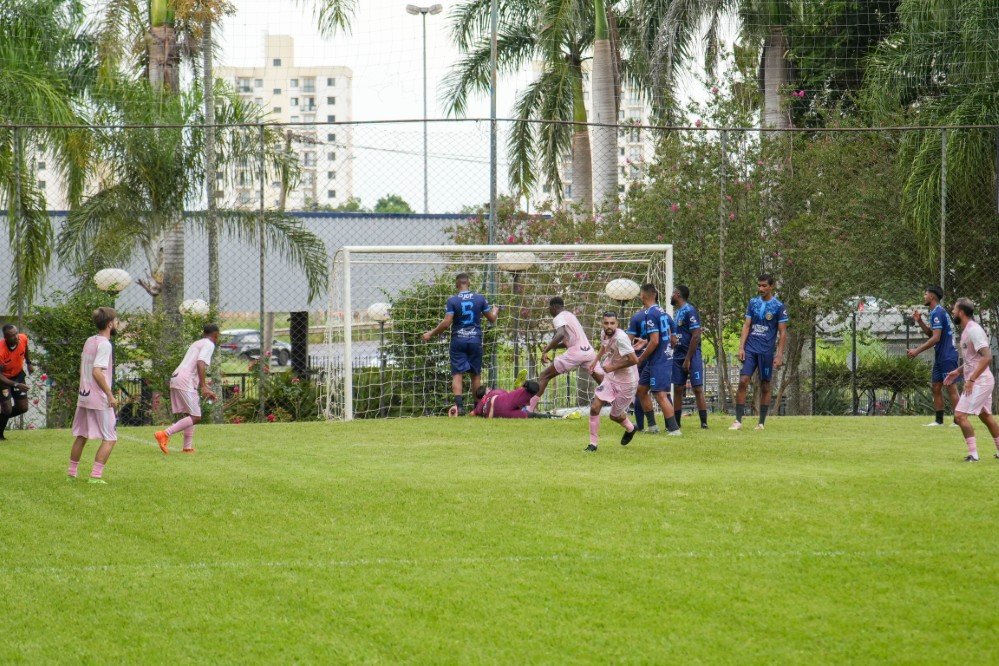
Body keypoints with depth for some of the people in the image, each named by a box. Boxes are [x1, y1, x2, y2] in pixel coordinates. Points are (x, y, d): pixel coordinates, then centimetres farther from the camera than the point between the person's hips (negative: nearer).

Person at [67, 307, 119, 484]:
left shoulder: (89, 341, 10)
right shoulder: (104, 344, -15)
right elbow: (97, 371, -22)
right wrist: (110, 395, -20)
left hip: (84, 395, 8)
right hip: (99, 399, -8)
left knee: (81, 436, 17)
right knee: (109, 439, -1)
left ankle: (72, 472, 22)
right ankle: (96, 475, -8)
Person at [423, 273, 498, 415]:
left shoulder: (452, 300, -7)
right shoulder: (480, 298, 1)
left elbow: (446, 323, -13)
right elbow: (492, 319, 8)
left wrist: (431, 334, -1)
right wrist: (495, 311, 32)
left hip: (458, 341, -2)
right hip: (475, 340, 2)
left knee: (457, 373, -4)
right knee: (476, 374, 11)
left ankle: (459, 404, -22)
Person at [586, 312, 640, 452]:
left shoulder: (620, 338, -28)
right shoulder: (605, 335, -2)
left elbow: (634, 360, -31)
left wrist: (613, 367, -24)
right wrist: (596, 360, 13)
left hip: (626, 382, -7)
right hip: (610, 377, 7)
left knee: (614, 415, 8)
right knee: (594, 407, -8)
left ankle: (630, 429, 43)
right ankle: (593, 444, 4)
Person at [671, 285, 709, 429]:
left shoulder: (689, 311, -12)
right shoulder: (678, 312, 15)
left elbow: (696, 336, -17)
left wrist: (688, 359, -18)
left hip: (691, 356, -9)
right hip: (678, 356, 9)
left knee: (697, 389, -7)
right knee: (677, 389, 7)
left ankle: (704, 422, -7)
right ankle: (677, 422, 11)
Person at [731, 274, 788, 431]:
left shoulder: (778, 307, -2)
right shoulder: (753, 303, 9)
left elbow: (782, 333, -2)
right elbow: (746, 326, 9)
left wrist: (779, 355, -8)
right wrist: (741, 347, -1)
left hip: (766, 351, -2)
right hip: (750, 348, 2)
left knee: (765, 387, 5)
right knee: (743, 382, -9)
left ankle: (762, 423, 13)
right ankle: (738, 421, -9)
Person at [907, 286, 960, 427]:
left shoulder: (937, 313, -16)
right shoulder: (937, 312, 15)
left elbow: (935, 338, -22)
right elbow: (930, 333, 22)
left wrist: (917, 351, -20)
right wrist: (919, 321, 11)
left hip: (947, 357, -10)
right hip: (940, 357, 10)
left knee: (951, 388, -8)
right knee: (936, 387, 10)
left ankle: (958, 421, -6)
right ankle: (939, 420, 13)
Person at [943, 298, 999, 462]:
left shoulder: (974, 330, -18)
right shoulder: (966, 330, 13)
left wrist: (971, 379, -27)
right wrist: (958, 371, 16)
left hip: (979, 381, -11)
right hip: (981, 381, 11)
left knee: (960, 415, -14)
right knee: (986, 416, 19)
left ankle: (973, 454, -13)